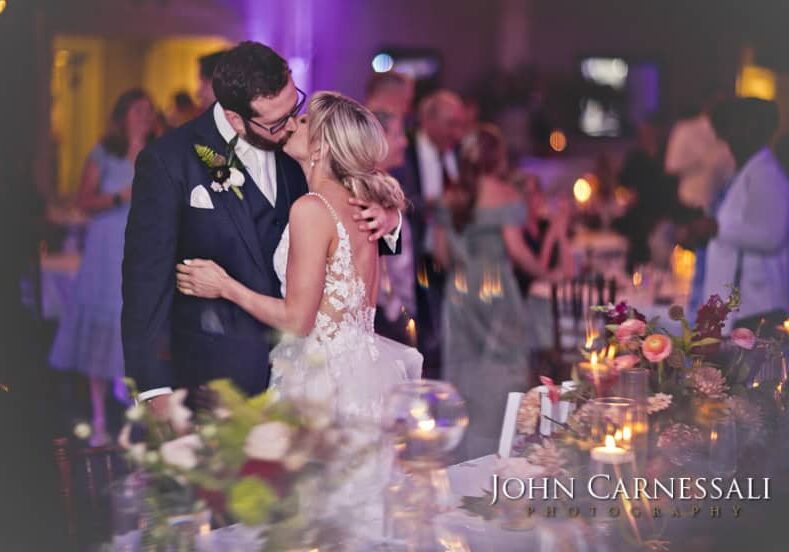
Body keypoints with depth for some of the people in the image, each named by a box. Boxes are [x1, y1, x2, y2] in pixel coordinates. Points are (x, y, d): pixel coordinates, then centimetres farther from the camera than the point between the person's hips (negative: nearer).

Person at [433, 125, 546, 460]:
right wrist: (542, 272, 1)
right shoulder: (505, 195, -8)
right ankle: (492, 448, 5)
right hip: (497, 290, -5)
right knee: (501, 366, 3)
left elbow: (442, 252, 6)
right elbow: (515, 248, -13)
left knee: (461, 367, 12)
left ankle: (462, 450, 19)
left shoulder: (450, 198, 6)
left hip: (458, 291, 5)